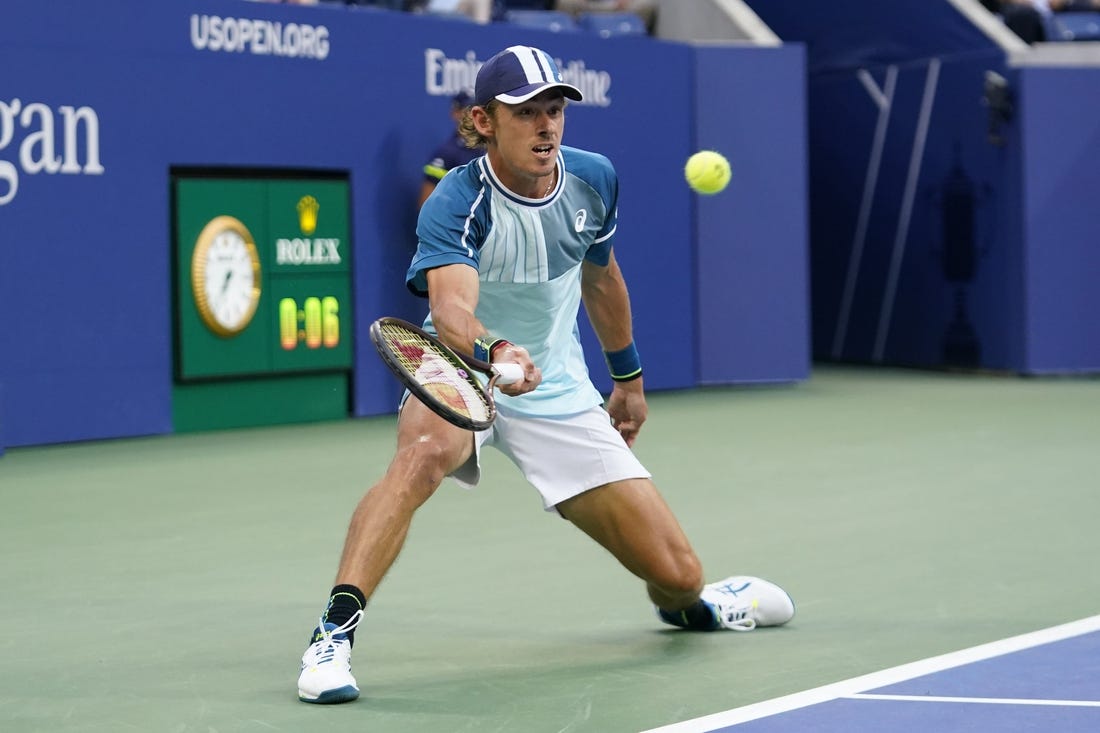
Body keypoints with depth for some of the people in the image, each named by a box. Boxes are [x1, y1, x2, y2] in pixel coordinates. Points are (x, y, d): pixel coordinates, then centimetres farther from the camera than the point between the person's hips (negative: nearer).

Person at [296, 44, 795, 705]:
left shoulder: (593, 180, -5)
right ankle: (336, 630, -41)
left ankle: (687, 602, 38)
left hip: (560, 393, 4)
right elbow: (451, 305, -42)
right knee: (424, 452, -42)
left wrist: (629, 375, 24)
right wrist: (494, 352, -63)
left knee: (677, 574, -1)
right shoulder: (457, 204, -22)